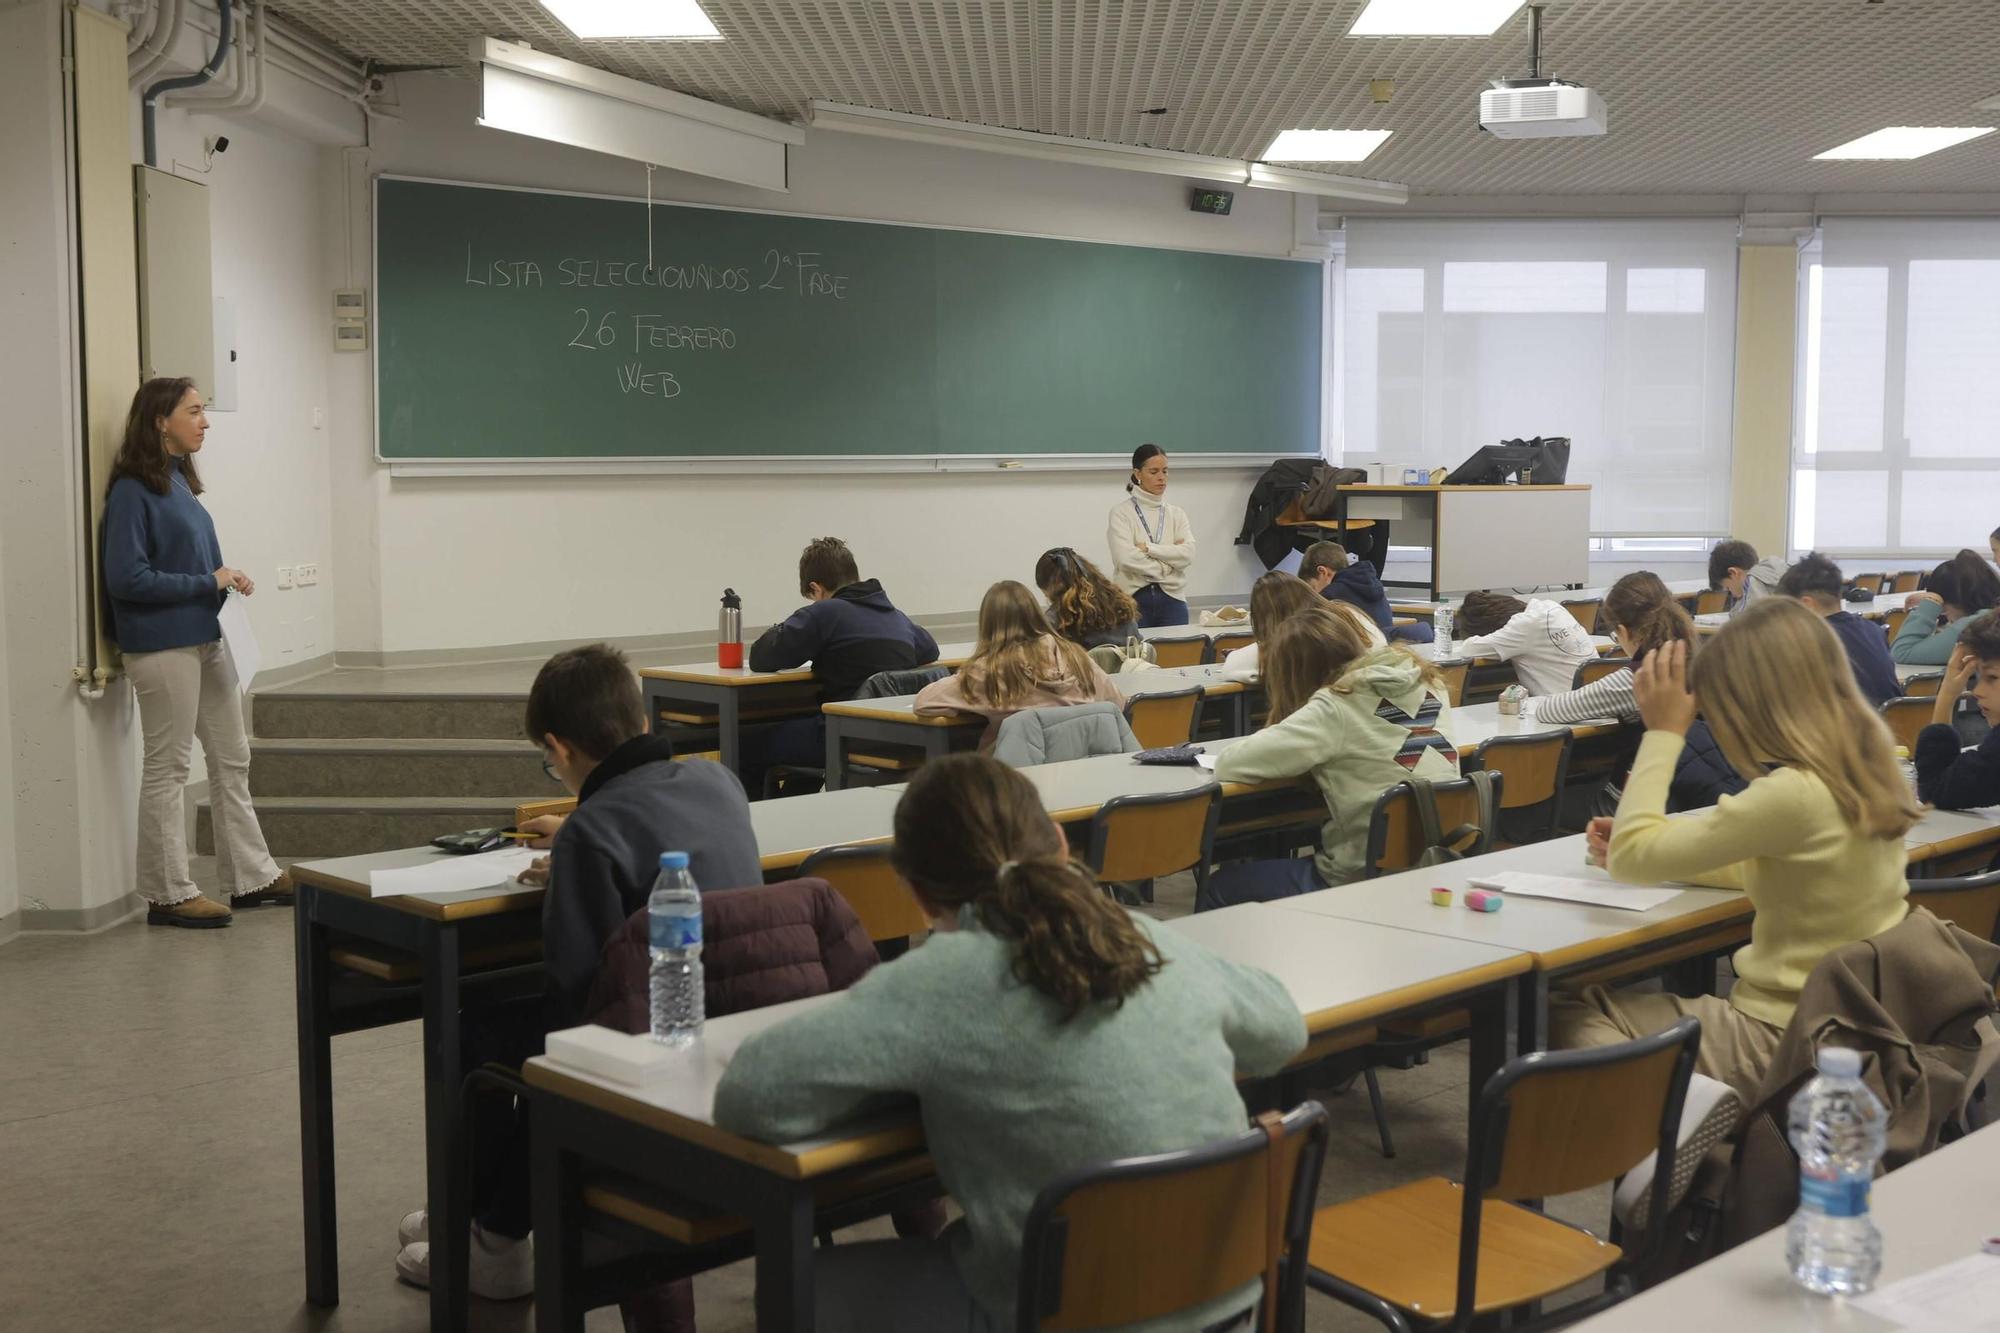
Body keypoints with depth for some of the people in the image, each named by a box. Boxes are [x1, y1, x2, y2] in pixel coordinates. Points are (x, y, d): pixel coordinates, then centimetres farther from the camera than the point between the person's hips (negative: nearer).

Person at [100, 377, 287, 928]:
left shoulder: (179, 480, 12)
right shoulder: (132, 491, -13)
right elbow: (126, 578, -18)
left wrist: (228, 579, 2)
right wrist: (208, 582, -15)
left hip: (206, 640, 9)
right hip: (163, 648, -9)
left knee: (232, 759, 14)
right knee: (168, 769, 0)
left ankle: (250, 876, 23)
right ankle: (169, 894, 10)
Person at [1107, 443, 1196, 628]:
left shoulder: (1176, 513, 12)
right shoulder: (1121, 512, 0)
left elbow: (1188, 554, -3)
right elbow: (1125, 557, -13)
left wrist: (1148, 548, -10)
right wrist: (1169, 562, -6)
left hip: (1171, 598, 3)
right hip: (1134, 598, -3)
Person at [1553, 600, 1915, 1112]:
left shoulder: (1792, 795, -26)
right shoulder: (1861, 772, 3)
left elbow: (1631, 856, -19)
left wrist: (1663, 732, -11)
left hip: (1780, 1039, -9)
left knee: (1570, 1022, 3)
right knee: (1592, 1005, 15)